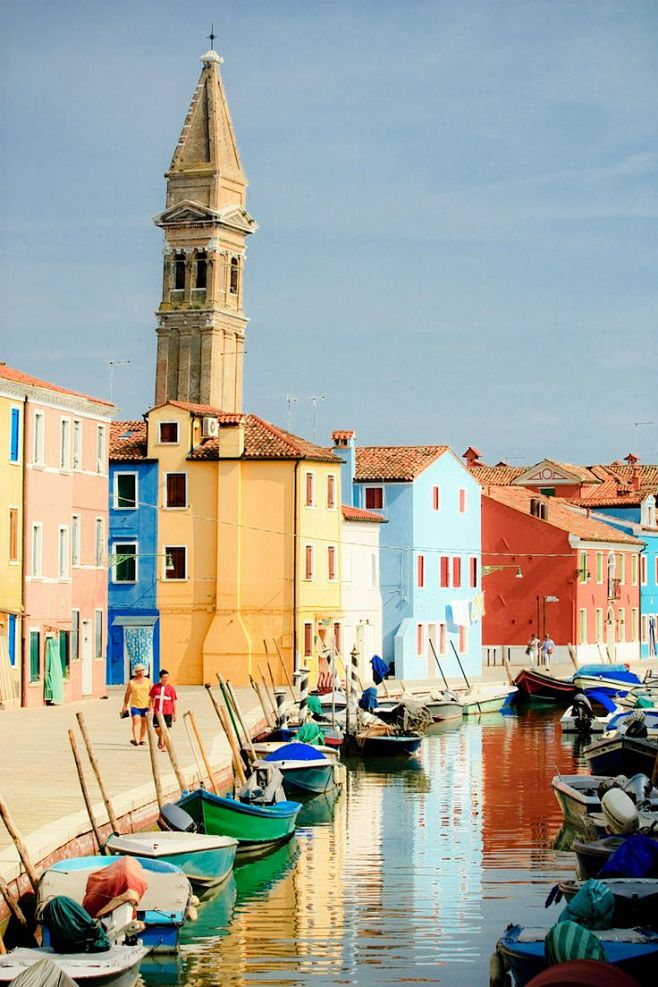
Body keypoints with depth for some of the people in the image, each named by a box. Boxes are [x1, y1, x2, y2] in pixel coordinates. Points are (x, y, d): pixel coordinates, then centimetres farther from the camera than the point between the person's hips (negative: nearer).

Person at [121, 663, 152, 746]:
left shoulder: (148, 682, 5)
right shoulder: (131, 682, 4)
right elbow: (127, 694, 11)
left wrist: (151, 705, -5)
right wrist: (125, 705, 11)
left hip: (145, 706, 1)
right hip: (135, 705, -1)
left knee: (144, 723, 9)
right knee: (136, 721, -16)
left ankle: (142, 739, 24)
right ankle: (136, 740, -26)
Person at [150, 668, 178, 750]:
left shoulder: (171, 688, 0)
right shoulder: (155, 687, 2)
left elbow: (174, 702, 3)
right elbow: (151, 699, 10)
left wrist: (174, 714, 2)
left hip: (168, 712, -1)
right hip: (157, 712, 1)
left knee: (166, 729, -1)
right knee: (157, 729, 1)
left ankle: (164, 745, 10)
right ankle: (160, 738, 33)